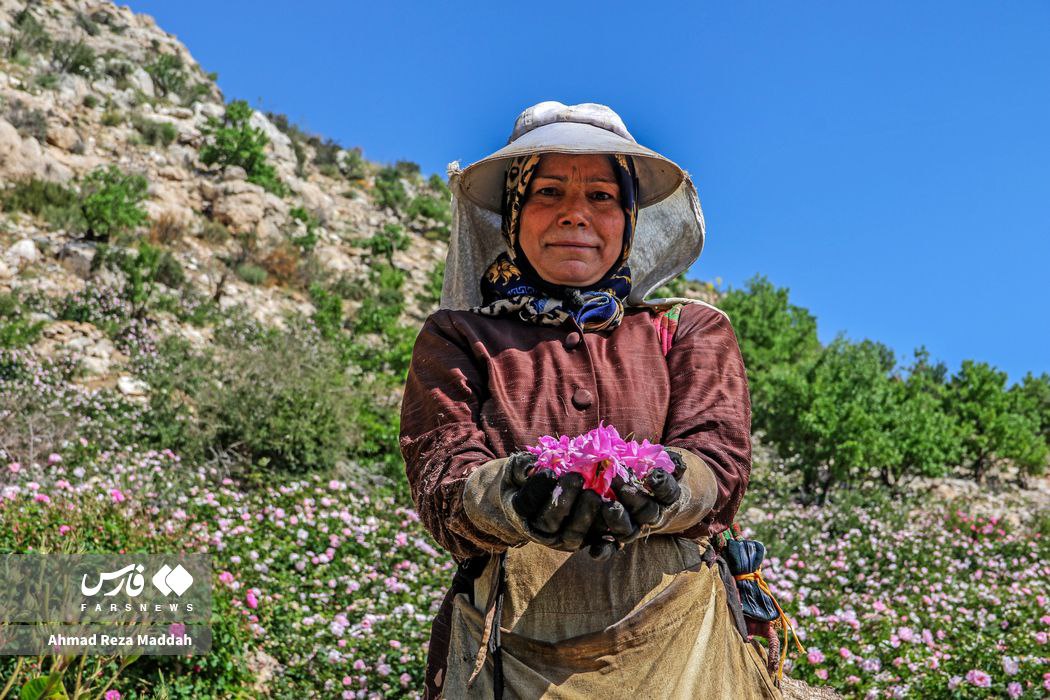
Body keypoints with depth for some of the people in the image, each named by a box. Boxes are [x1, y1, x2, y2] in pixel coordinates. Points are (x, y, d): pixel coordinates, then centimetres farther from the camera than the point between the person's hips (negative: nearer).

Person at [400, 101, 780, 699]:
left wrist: (645, 491, -24)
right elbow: (443, 484, -3)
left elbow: (719, 467, -2)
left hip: (675, 647, 1)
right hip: (511, 652, 0)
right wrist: (514, 496, -25)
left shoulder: (693, 331, 13)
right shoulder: (456, 341, 10)